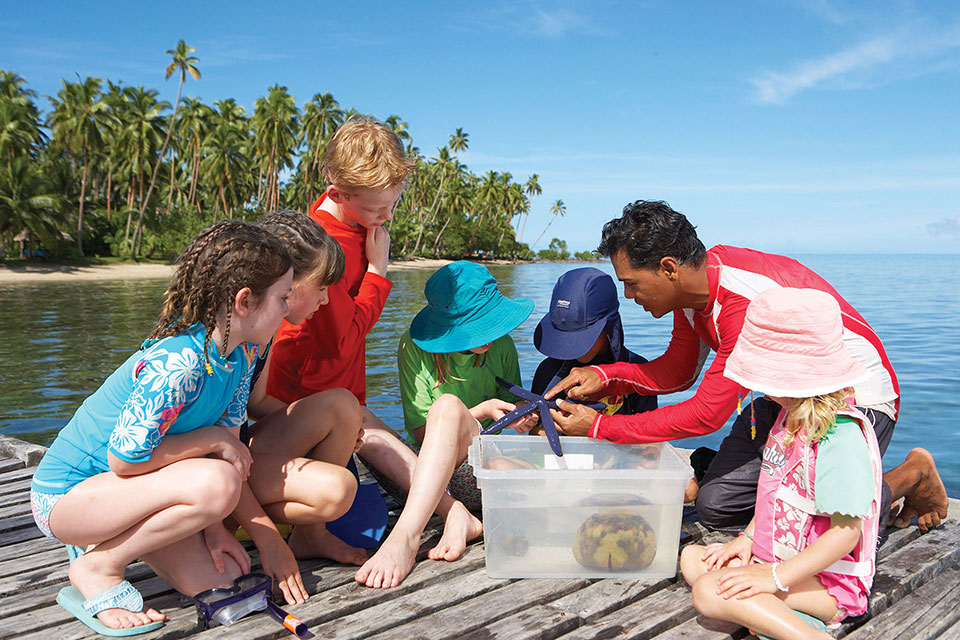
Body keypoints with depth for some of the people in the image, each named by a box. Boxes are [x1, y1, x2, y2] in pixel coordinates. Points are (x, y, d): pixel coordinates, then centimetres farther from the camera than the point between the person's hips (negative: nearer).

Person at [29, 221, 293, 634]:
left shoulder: (242, 351, -4)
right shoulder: (178, 364, -32)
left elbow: (229, 434, 0)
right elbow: (126, 458, -28)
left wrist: (213, 524, -6)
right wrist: (210, 439, -19)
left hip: (125, 484, 8)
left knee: (218, 575, 0)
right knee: (215, 484, -32)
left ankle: (112, 536, 20)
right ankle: (97, 565, -10)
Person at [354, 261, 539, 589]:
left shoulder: (501, 346, 4)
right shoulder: (415, 346, -3)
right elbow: (421, 432, -5)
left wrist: (524, 418, -8)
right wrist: (481, 411, -18)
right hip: (424, 469, 1)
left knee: (449, 405, -32)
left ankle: (406, 536, -43)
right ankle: (453, 514, -35)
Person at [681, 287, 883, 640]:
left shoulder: (840, 439, -24)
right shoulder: (792, 416, 8)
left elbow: (846, 532, -25)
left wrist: (775, 577, -27)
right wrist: (748, 537, 9)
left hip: (826, 580, -10)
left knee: (710, 592, -25)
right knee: (692, 558, 4)